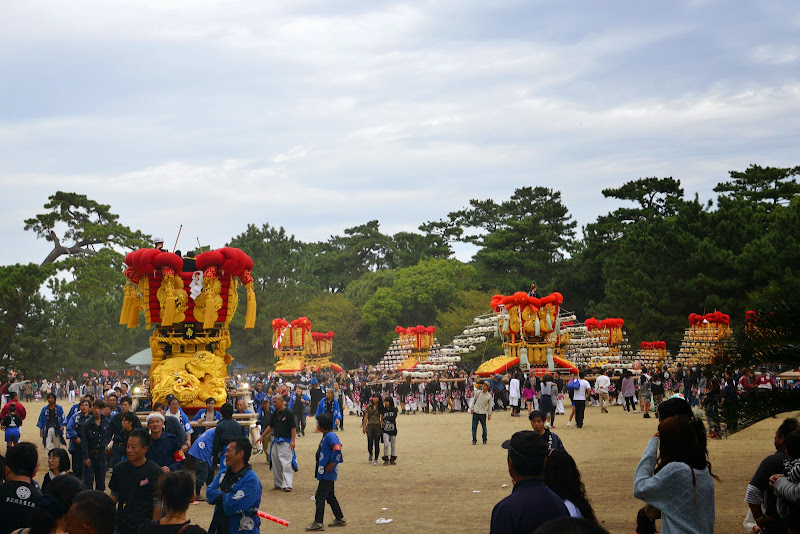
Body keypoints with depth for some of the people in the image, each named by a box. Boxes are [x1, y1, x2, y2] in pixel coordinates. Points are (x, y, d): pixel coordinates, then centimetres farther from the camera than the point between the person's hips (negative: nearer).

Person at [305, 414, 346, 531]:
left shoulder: (330, 436, -19)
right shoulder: (325, 436, 13)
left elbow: (337, 448, -33)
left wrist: (332, 464, -25)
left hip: (328, 473, -11)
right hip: (325, 473, 11)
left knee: (320, 496, -7)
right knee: (330, 496, 18)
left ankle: (318, 523, -4)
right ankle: (340, 519, 26)